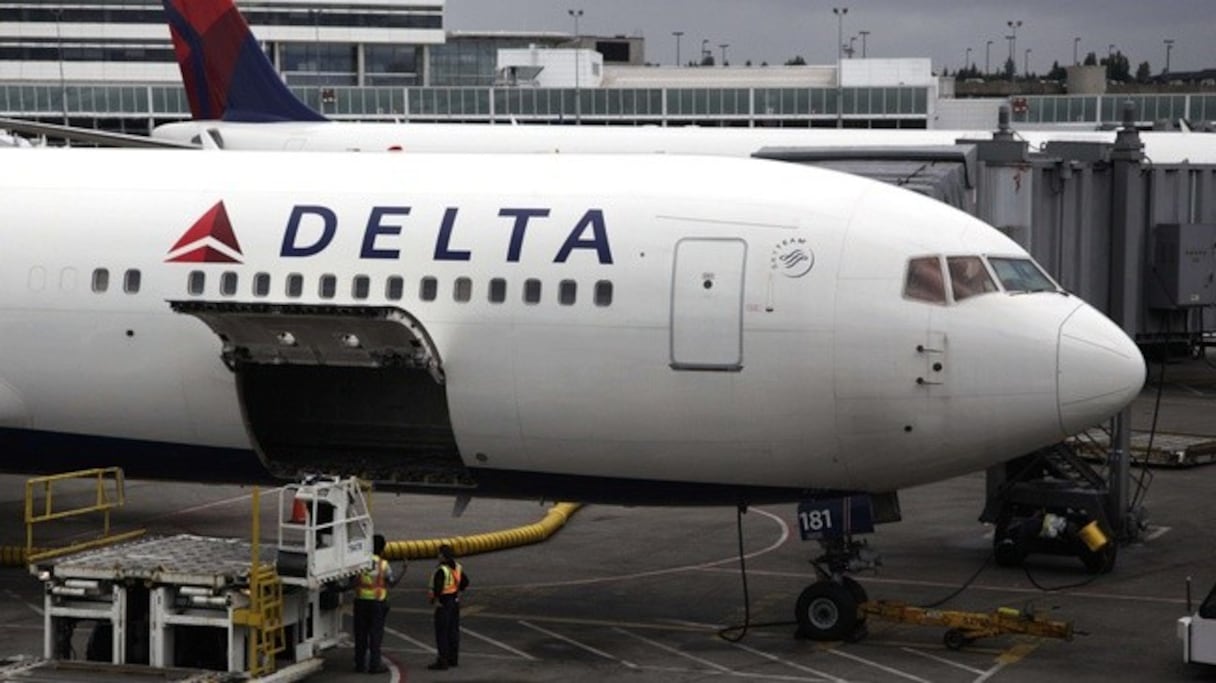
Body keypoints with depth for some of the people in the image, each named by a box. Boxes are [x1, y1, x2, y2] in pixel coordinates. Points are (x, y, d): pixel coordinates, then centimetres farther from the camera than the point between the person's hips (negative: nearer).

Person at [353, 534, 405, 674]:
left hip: (361, 600, 2)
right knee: (376, 633, 3)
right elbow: (392, 582, 1)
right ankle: (374, 665, 1)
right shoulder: (383, 564, -7)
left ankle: (360, 663, 13)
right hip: (377, 602, -2)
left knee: (361, 632, 10)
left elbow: (353, 581, -1)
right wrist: (403, 571, 11)